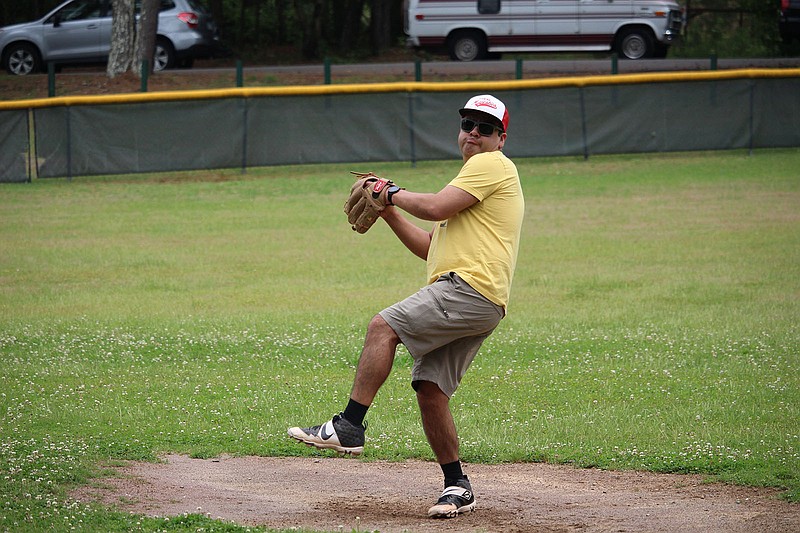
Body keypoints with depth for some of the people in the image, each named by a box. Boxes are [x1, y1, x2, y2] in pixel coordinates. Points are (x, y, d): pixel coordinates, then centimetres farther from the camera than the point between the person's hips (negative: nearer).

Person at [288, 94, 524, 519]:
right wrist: (388, 211, 22)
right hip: (478, 308, 10)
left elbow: (435, 208, -12)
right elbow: (431, 247, 31)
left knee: (383, 326, -19)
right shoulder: (473, 182, 33)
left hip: (471, 286, -10)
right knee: (429, 388, 4)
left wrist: (395, 193, 6)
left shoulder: (492, 165, 1)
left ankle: (348, 427, -25)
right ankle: (457, 486, 8)